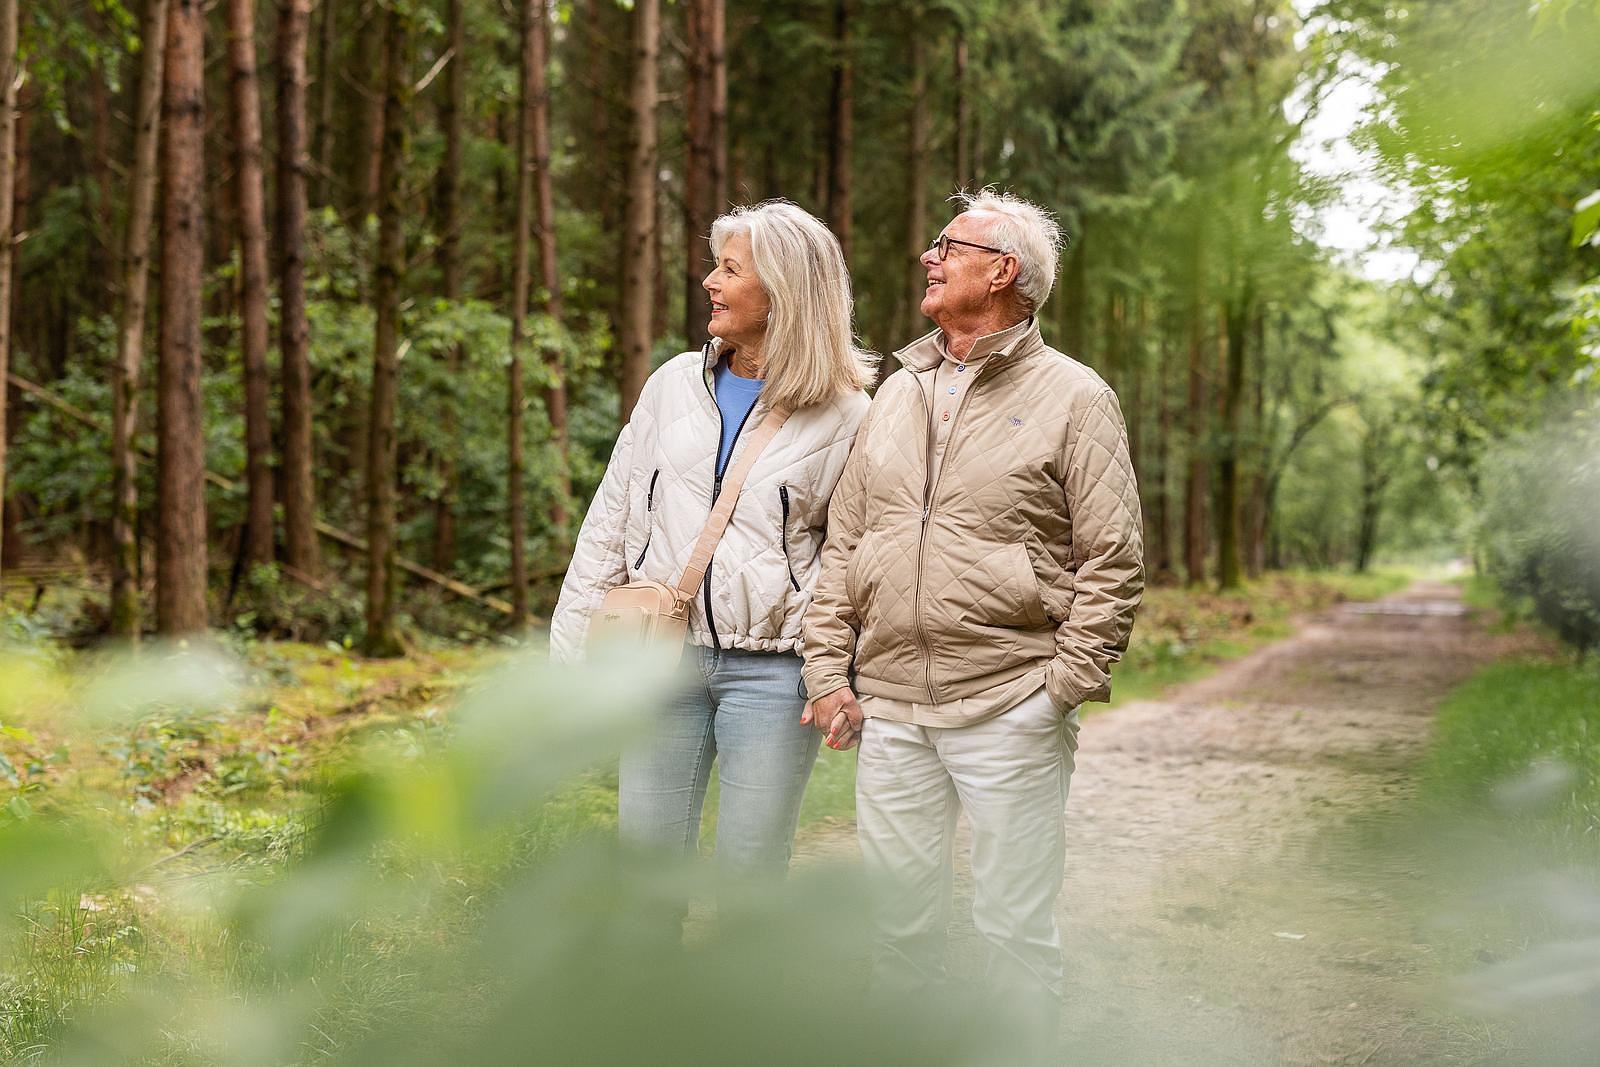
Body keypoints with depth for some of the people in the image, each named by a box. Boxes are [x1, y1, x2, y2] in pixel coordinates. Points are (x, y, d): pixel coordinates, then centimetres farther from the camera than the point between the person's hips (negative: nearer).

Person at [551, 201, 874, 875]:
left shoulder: (843, 416, -3)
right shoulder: (676, 384, 7)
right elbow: (610, 519, 11)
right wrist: (572, 650, 7)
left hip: (772, 669, -3)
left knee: (751, 870, 3)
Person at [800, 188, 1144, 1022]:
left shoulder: (1072, 398, -2)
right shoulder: (896, 395, 14)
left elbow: (1113, 562, -5)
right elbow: (842, 547, 14)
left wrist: (1062, 688, -12)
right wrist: (829, 673, 5)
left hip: (1008, 711, -5)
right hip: (888, 711, 5)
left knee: (1015, 923, 1)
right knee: (896, 915, 11)